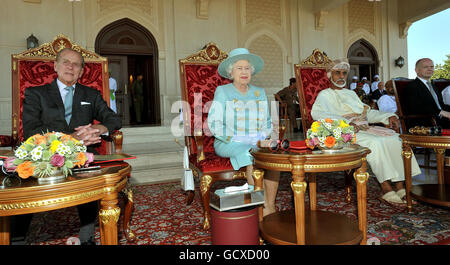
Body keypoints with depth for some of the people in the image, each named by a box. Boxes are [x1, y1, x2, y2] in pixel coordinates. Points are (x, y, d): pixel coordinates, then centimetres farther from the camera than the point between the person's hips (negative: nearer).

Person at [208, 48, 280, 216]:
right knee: (252, 158, -33)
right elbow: (213, 123, -5)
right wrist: (235, 138, -14)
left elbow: (267, 122, 21)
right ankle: (265, 207, -23)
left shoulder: (260, 93, 17)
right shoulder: (222, 92, 3)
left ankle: (271, 207, -20)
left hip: (256, 143, 4)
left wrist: (262, 136, 0)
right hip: (229, 144, -4)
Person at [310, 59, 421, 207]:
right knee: (375, 143, -32)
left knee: (395, 139, -17)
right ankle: (387, 190, -28)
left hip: (365, 128, 7)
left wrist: (388, 117, 11)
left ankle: (400, 187, -21)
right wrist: (345, 122, -27)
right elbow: (317, 112, -16)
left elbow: (368, 112, 30)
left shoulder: (351, 93, 31)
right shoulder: (325, 94, 6)